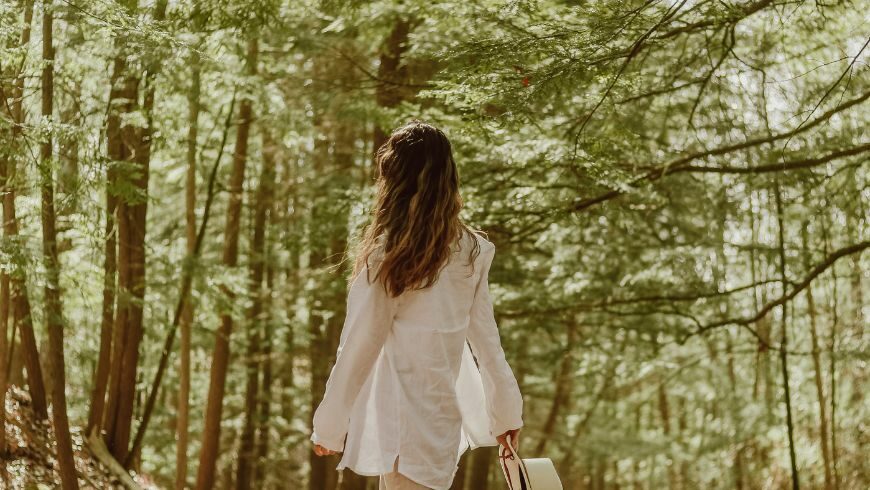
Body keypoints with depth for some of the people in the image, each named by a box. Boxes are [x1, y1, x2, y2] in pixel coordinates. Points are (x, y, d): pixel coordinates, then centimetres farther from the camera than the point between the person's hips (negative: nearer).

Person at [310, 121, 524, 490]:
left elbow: (358, 348, -9)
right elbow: (485, 336, 6)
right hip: (445, 415, 5)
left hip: (402, 419, -5)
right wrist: (505, 410, 16)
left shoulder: (386, 256, -12)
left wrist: (329, 426, -1)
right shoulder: (472, 251, 1)